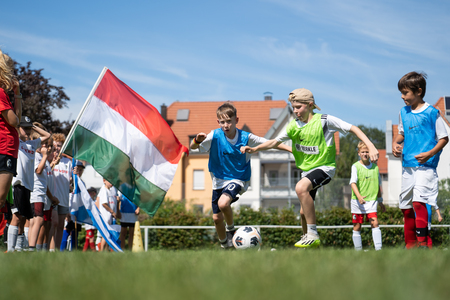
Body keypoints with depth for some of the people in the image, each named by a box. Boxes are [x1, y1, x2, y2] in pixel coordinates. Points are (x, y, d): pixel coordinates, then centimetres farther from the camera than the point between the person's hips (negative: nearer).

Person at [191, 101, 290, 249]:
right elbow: (193, 147, -22)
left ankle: (231, 228, 0)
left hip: (238, 179, -2)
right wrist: (198, 140, -45)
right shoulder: (215, 136, -13)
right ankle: (225, 244, 35)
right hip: (219, 180, 2)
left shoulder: (245, 137, -12)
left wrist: (291, 149, -10)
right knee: (217, 218, 6)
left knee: (223, 203, -30)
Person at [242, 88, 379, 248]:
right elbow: (275, 141, 12)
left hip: (324, 167, -7)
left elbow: (353, 128, -12)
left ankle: (312, 234, -28)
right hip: (307, 170, 7)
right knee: (304, 211, 10)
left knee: (301, 187, -33)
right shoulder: (294, 126, 4)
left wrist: (371, 147, -21)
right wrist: (255, 148, -4)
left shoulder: (325, 121, -12)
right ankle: (307, 238, 37)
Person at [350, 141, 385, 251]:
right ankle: (358, 249, 15)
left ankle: (378, 248, -13)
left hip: (371, 200, 2)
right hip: (357, 201, -1)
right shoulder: (356, 166, -3)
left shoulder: (375, 167, 8)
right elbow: (353, 183, -14)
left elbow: (378, 185, 18)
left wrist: (380, 201, 23)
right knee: (357, 226, 4)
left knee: (375, 223, -13)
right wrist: (359, 196, -29)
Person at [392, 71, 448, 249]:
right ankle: (410, 244, 20)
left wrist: (429, 154, -17)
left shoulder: (431, 113, -6)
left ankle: (422, 242, -20)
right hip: (407, 166, 7)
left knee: (418, 201, -23)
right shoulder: (404, 112, 11)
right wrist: (395, 143, 5)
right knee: (406, 207, 9)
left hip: (425, 165, -7)